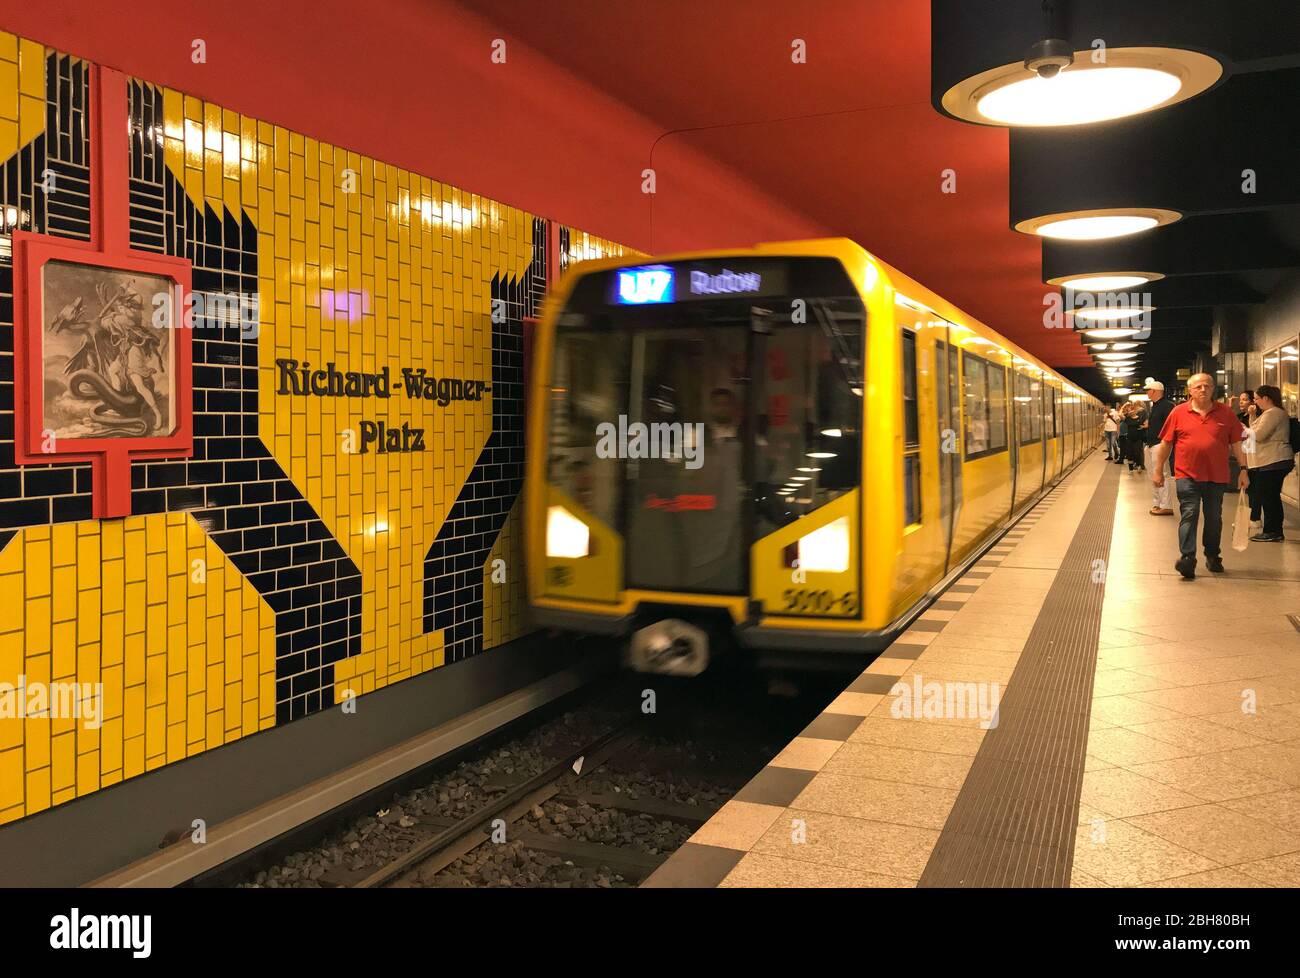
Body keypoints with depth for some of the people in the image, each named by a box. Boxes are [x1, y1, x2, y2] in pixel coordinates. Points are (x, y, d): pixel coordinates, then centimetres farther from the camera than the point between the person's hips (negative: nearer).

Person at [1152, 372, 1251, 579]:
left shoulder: (1226, 413, 4)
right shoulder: (1179, 413, 1)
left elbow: (1237, 443, 7)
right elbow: (1166, 443, 6)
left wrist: (1243, 469, 2)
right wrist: (1158, 471, 6)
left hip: (1217, 476, 2)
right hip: (1187, 475, -2)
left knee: (1214, 518, 12)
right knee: (1189, 514, -11)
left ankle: (1212, 556, 27)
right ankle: (1187, 558, -14)